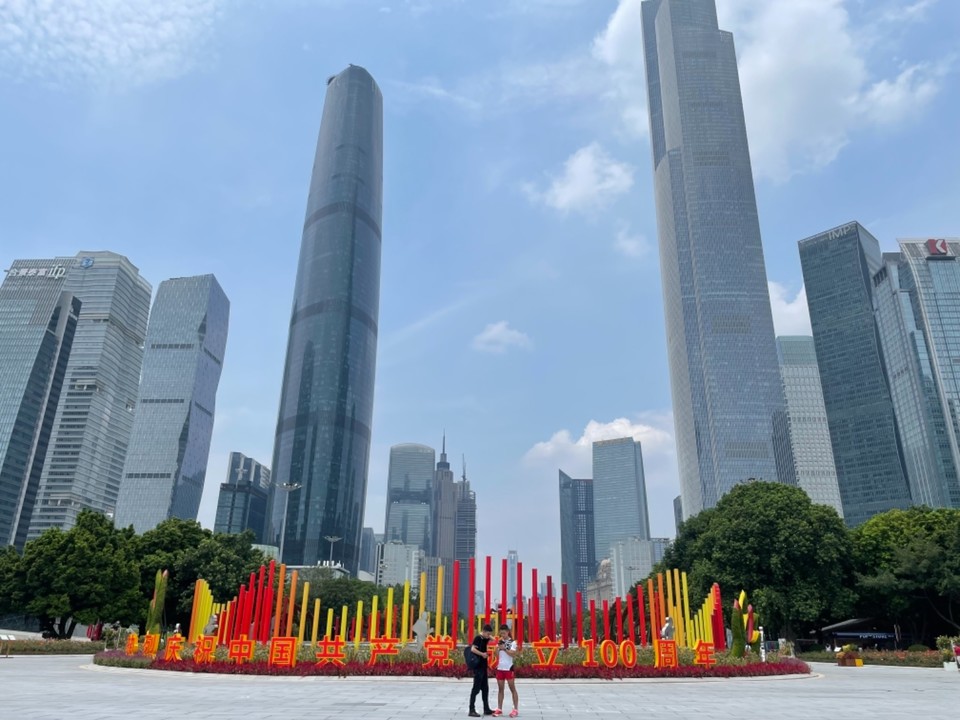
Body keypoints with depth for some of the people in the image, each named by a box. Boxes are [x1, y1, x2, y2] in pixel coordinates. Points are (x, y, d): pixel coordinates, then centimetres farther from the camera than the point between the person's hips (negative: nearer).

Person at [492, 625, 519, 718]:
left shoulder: (512, 642, -5)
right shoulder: (499, 642, 9)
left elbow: (513, 654, -14)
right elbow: (497, 655, 6)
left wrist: (504, 648, -18)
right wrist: (498, 647, -9)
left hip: (508, 668, -5)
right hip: (500, 668, 5)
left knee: (512, 689, 0)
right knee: (500, 689, 9)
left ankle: (515, 709, 3)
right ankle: (499, 709, 13)